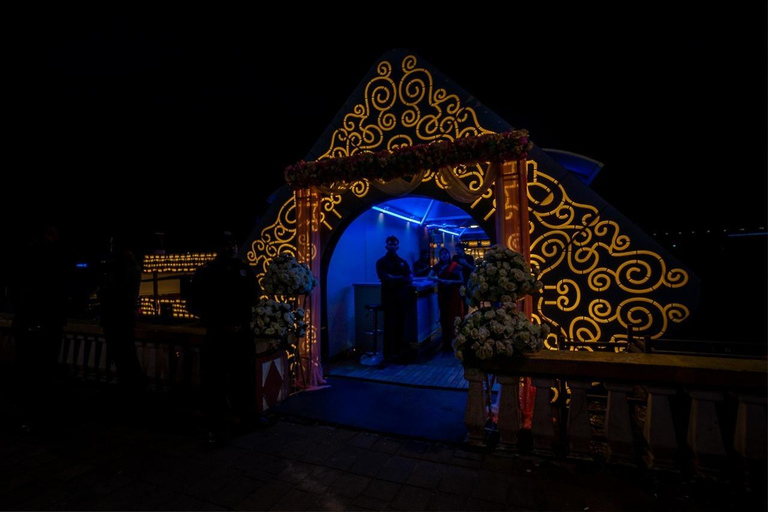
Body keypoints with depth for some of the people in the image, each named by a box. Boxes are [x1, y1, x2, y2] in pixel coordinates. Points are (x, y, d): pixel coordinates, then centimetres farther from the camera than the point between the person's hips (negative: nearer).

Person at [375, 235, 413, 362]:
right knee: (389, 323, -4)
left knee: (400, 323, 5)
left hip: (401, 296, 4)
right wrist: (401, 278, -8)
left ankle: (400, 350, 15)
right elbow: (384, 278, -11)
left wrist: (393, 279, -14)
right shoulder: (381, 262, 3)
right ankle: (388, 353, 2)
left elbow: (410, 279, 3)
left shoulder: (403, 262, 14)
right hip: (388, 295, -3)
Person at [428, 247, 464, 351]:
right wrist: (440, 280, -15)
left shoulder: (455, 266, -3)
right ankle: (446, 342, 17)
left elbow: (461, 280, -4)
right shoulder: (437, 266, 7)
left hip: (454, 294, -3)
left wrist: (451, 281, -19)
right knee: (444, 317, 6)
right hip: (442, 294, 3)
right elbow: (429, 277, -1)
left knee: (453, 317, -3)